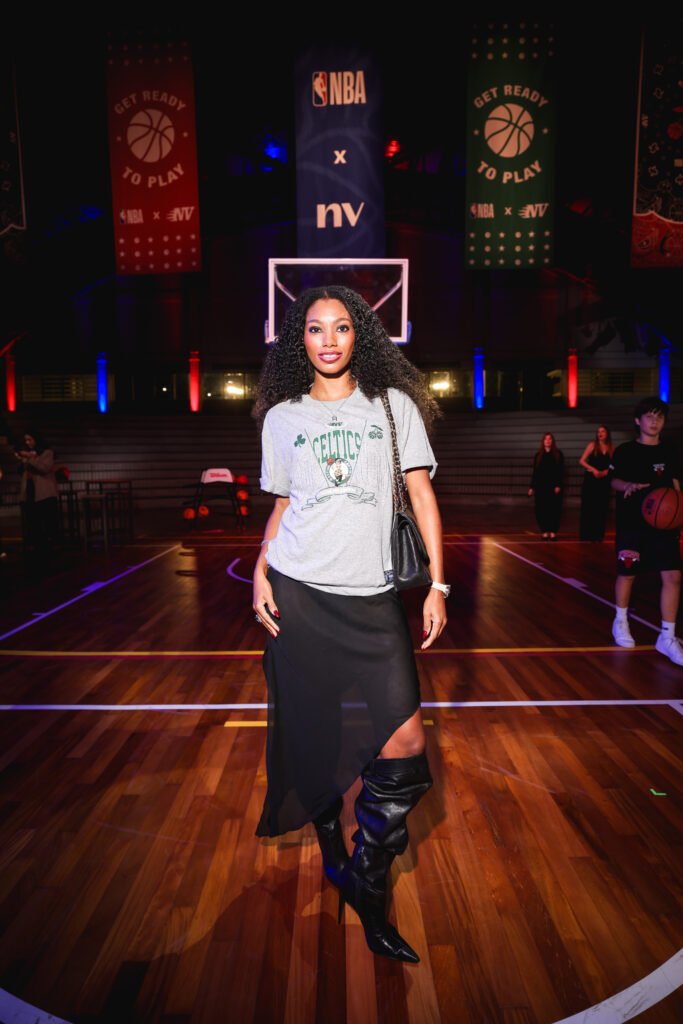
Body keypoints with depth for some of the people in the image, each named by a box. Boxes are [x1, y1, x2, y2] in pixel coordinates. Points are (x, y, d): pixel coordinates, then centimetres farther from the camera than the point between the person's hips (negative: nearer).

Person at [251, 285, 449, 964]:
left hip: (373, 598, 0)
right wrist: (261, 571, 0)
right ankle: (331, 850, 36)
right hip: (298, 593, 1)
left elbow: (421, 492, 4)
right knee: (312, 733, 10)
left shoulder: (391, 404, 7)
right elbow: (283, 505, 15)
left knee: (404, 744, -7)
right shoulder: (282, 417, 10)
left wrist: (437, 583, -3)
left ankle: (367, 886, 15)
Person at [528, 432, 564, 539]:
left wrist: (558, 485, -11)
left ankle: (553, 532, 3)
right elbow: (535, 472, 11)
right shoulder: (538, 455, 11)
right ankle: (545, 532, 6)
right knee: (541, 509, -1)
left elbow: (561, 471, -1)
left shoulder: (558, 454, 4)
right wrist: (531, 487, 7)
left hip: (554, 486, -2)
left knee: (554, 509, -2)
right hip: (540, 485, 2)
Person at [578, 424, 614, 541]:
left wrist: (605, 472, -12)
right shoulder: (592, 445, -1)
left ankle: (598, 534, 10)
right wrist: (593, 470, -15)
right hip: (590, 479, -2)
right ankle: (587, 534, 2)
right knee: (588, 507, -3)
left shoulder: (611, 448, 6)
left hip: (604, 480, 2)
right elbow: (581, 461, -5)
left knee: (601, 507, 4)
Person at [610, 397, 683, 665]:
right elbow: (614, 481, -4)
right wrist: (629, 485, -26)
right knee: (627, 573, 6)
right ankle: (620, 621, 31)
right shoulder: (625, 451, 0)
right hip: (632, 522, -2)